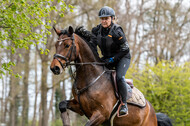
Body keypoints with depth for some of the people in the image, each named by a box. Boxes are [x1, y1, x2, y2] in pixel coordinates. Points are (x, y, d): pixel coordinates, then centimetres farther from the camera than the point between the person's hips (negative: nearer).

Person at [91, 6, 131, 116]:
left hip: (122, 58, -7)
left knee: (119, 77, -29)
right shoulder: (97, 30, -1)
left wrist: (112, 59, -22)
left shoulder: (116, 31, -20)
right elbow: (93, 46, 9)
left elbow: (125, 49, -18)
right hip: (107, 58, 7)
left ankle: (124, 104, -21)